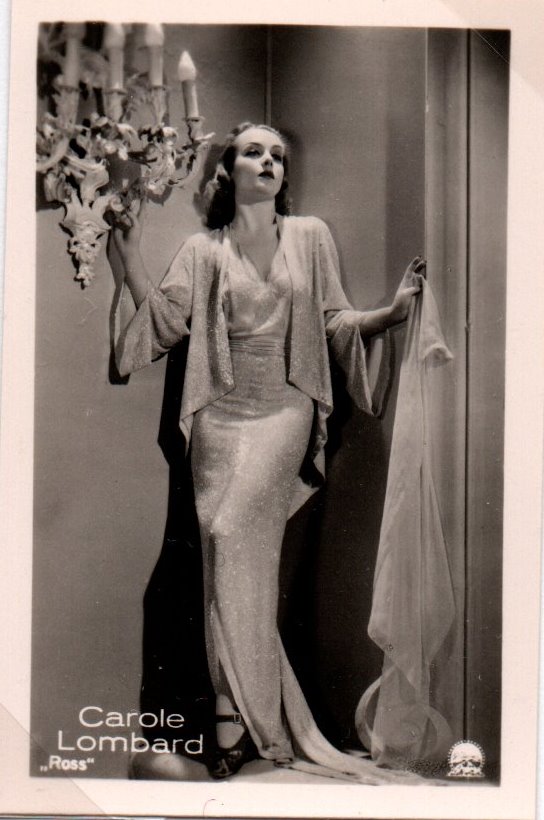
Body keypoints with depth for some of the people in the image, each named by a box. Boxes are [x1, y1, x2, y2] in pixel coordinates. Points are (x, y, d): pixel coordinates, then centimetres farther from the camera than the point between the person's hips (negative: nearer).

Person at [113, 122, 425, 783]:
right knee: (233, 560, -3)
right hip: (220, 414, 2)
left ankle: (243, 717, -12)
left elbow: (334, 323, 9)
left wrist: (394, 310, -7)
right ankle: (271, 722, 7)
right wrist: (129, 255, -8)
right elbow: (165, 319, 0)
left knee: (233, 532, -21)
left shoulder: (310, 236, 11)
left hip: (283, 411, -2)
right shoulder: (204, 251, 11)